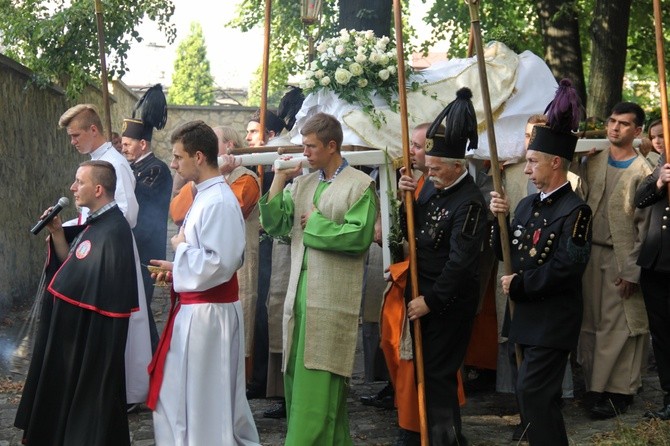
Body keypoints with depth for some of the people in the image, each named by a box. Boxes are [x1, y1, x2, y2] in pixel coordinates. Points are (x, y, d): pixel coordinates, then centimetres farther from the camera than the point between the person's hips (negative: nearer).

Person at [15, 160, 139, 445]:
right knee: (67, 393, 20)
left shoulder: (112, 232, -24)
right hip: (75, 329, 10)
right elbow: (71, 265, 13)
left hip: (91, 335, -10)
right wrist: (57, 234, 1)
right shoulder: (95, 222, 7)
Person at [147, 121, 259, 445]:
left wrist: (181, 247, -13)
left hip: (207, 314, -10)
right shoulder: (206, 196, 10)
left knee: (202, 398, 2)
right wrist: (176, 269, 9)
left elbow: (220, 264, -26)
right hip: (195, 309, 10)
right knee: (185, 393, 19)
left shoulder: (219, 202, -21)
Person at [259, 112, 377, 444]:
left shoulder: (359, 185, -4)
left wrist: (315, 223, -6)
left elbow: (359, 236, -15)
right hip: (300, 291, 7)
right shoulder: (302, 184, 14)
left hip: (332, 296, -7)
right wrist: (279, 179, 1)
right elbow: (273, 224, 8)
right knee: (297, 376, 10)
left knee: (318, 382, -6)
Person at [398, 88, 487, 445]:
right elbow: (414, 233, 11)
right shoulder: (432, 187, 6)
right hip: (423, 293, 8)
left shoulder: (469, 202, -20)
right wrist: (407, 199, -6)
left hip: (448, 302, -8)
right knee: (423, 367, 15)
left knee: (437, 373, -2)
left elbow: (460, 261, -23)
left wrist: (430, 300, -19)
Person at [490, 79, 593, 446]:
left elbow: (570, 265, -24)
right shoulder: (528, 204, 11)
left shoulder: (575, 210, -14)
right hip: (527, 314, 8)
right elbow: (504, 253, 15)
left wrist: (519, 284, -17)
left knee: (533, 393, -10)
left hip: (554, 319, -8)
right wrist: (500, 219, -3)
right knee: (536, 395, 14)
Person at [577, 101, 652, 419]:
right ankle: (595, 386, 17)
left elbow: (645, 225, -8)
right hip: (590, 253, 4)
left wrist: (632, 271, -11)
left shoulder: (643, 172, -6)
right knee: (592, 323, 8)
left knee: (619, 327, -1)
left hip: (622, 259, -4)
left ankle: (619, 391, 7)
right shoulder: (592, 164, 8)